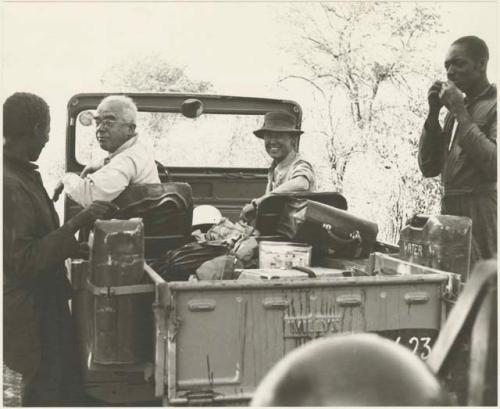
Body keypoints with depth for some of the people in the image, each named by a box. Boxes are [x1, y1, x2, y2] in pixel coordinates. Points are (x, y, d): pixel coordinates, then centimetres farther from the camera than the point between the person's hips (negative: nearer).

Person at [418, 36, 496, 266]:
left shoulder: (493, 105, -3)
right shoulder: (457, 110, 19)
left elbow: (493, 164, -18)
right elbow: (429, 167, 14)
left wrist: (461, 113, -13)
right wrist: (433, 113, 6)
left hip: (482, 215, -7)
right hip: (450, 212, 7)